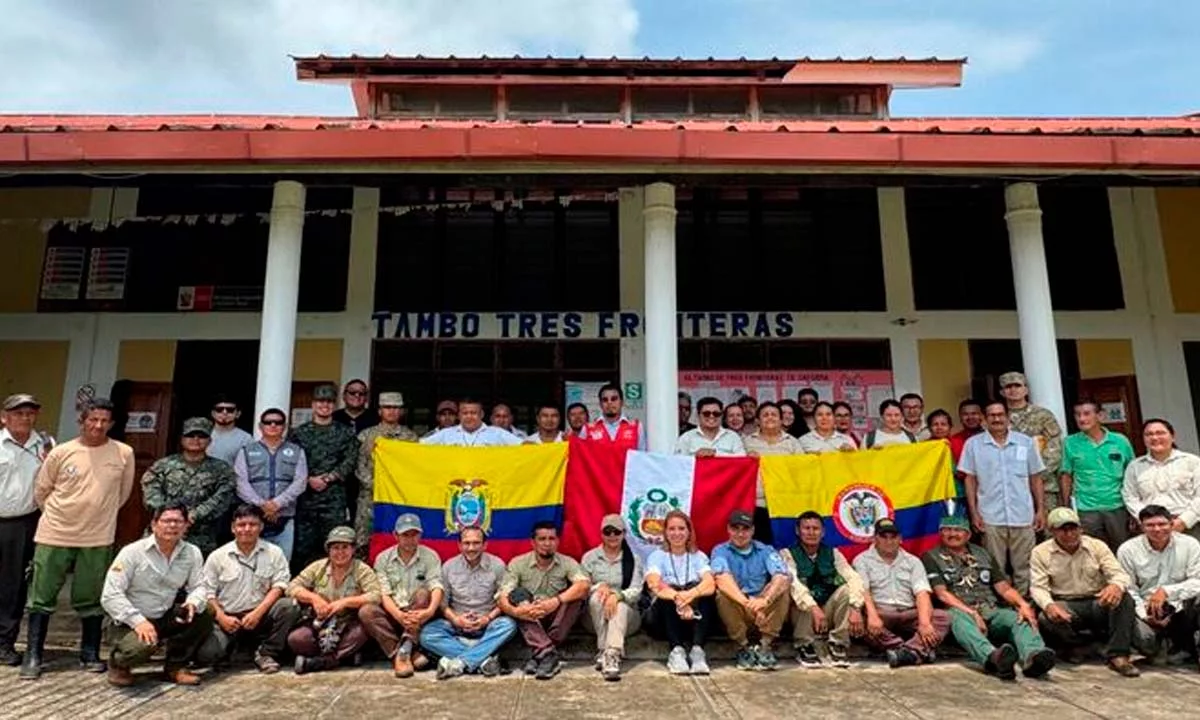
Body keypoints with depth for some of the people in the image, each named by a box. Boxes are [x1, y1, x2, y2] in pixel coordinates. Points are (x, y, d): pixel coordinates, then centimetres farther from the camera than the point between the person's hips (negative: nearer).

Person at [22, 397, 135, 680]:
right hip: (54, 536, 0)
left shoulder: (124, 453, -5)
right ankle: (33, 656, 19)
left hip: (98, 539, 0)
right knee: (42, 598, 7)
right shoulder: (61, 452, -5)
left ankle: (90, 654, 22)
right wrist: (58, 517, 13)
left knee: (91, 600, 10)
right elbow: (40, 491, 8)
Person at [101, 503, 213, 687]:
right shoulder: (132, 552, -12)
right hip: (131, 622, -4)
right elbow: (110, 595, -16)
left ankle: (176, 666, 1)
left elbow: (198, 586, -2)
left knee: (204, 615, -22)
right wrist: (138, 621, -27)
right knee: (142, 647, -35)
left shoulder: (192, 553, -1)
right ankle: (118, 664, 5)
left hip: (166, 618, 4)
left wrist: (193, 603, -27)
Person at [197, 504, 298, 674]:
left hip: (260, 615, 0)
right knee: (206, 654, -24)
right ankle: (231, 643, 13)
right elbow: (208, 592, 3)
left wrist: (258, 612, -17)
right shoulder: (217, 556, 5)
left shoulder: (274, 553, 2)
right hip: (227, 618, 0)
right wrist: (221, 617, -12)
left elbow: (279, 586, -5)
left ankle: (266, 654, -9)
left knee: (289, 606, -28)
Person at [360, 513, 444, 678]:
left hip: (418, 616, -1)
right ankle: (411, 653, -32)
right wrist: (399, 615, -28)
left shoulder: (430, 556, 0)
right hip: (393, 615, 2)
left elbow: (437, 587, -14)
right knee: (366, 611, -26)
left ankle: (404, 648, -30)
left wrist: (430, 610, -36)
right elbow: (384, 594, -8)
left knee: (423, 593, -29)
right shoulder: (383, 558, 3)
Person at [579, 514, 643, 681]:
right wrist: (599, 587, -24)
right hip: (595, 614, 1)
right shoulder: (589, 557, 5)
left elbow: (636, 591, -9)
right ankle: (604, 651, -35)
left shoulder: (633, 559, 3)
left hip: (626, 613, -1)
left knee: (620, 606, -34)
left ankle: (612, 654, -52)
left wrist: (617, 595, -30)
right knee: (597, 597, -31)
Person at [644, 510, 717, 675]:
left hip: (695, 616, 1)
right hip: (665, 615, -1)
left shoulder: (698, 556, 7)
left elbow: (710, 584, -14)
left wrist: (690, 594, -36)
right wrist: (678, 598, -38)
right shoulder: (657, 556, 3)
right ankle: (677, 650, -38)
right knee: (667, 596, -31)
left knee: (705, 592, -27)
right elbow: (655, 585, -18)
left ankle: (697, 649, -36)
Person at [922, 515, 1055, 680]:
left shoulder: (983, 555, 25)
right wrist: (970, 612, -16)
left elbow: (1004, 588, 16)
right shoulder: (931, 558, 11)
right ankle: (992, 658, -65)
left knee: (1019, 619, -26)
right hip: (960, 611, -4)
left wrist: (1023, 604, -6)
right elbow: (942, 593, -1)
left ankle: (1032, 656, -56)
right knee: (959, 619, -38)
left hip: (992, 611, 4)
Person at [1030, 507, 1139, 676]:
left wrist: (1116, 585, -33)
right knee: (1046, 619, -35)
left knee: (1124, 599, -30)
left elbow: (1120, 574, -6)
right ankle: (1069, 647, 0)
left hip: (1097, 602, 2)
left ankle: (1118, 656, -27)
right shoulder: (1041, 553, -1)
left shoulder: (1097, 546, 5)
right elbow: (1038, 587, -8)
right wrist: (1049, 605, -32)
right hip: (1066, 605, -2)